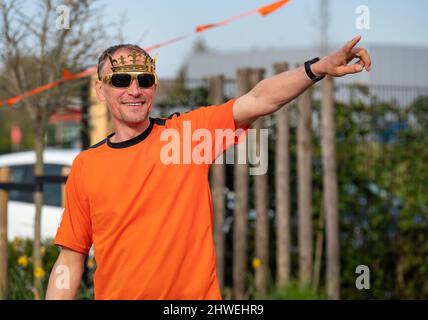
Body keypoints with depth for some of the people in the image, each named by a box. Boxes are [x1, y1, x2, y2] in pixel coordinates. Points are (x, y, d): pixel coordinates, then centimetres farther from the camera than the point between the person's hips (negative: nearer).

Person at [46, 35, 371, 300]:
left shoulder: (188, 132, 0)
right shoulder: (85, 166, 2)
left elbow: (258, 101, -11)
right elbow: (71, 259, 3)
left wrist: (320, 67, -24)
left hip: (195, 291, -1)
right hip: (114, 292, 1)